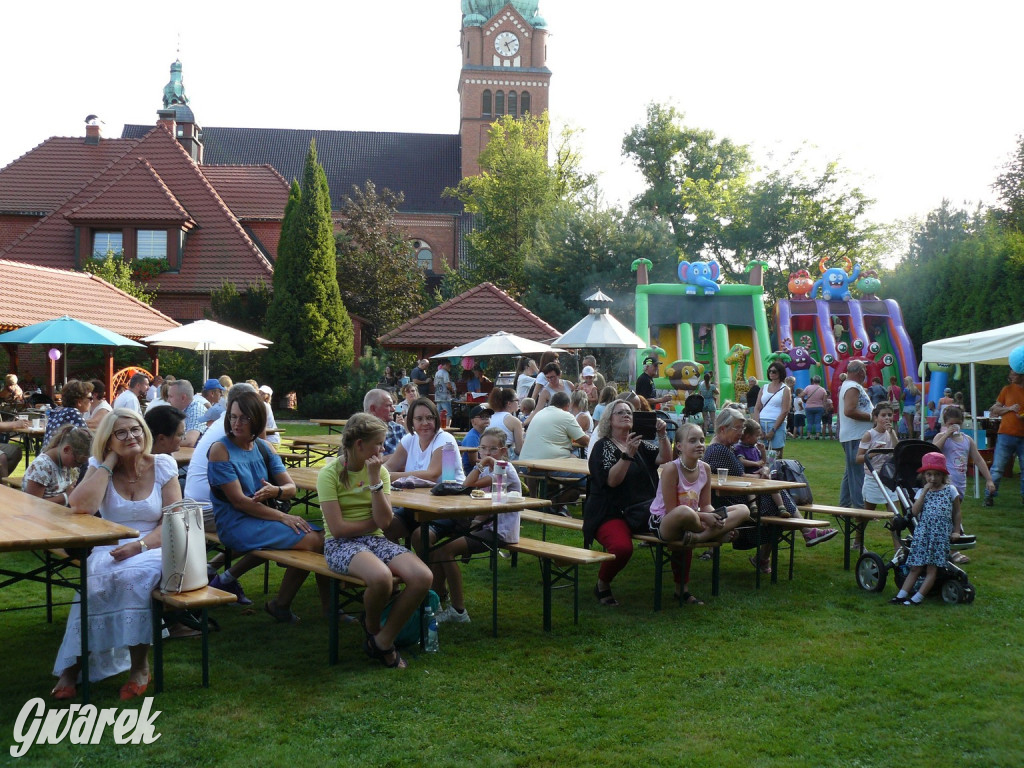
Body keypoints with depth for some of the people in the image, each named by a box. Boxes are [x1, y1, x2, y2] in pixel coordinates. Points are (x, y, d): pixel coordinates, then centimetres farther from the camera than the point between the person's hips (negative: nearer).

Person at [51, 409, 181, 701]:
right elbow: (81, 506, -16)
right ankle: (73, 665, -20)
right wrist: (110, 461, -9)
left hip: (152, 549, -1)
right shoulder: (100, 467, 5)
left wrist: (139, 545, -20)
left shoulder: (163, 466, 2)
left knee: (135, 576, -36)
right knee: (97, 579, -34)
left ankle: (139, 666, -20)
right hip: (108, 550, 1)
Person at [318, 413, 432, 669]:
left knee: (423, 577, -22)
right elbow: (337, 528, -14)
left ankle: (383, 641, -4)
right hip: (341, 544, -5)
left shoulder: (381, 471, 6)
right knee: (381, 576, -37)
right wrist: (376, 522, -3)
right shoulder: (330, 473, -8)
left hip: (376, 541, 5)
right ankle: (372, 627, -2)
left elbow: (384, 520, -6)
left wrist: (375, 479, -12)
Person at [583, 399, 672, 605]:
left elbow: (665, 459, 1)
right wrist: (628, 454, -26)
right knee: (622, 547, -35)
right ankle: (602, 586, -6)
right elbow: (612, 480, -16)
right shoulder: (603, 446, -1)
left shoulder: (640, 444, 17)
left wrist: (662, 435, -14)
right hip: (609, 514, -6)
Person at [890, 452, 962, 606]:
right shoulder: (921, 492, 10)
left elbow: (956, 512, 12)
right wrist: (925, 491, -6)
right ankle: (901, 595, 2)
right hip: (922, 533, 2)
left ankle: (917, 598, -3)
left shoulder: (950, 490, 6)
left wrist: (956, 531, 6)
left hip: (941, 535, -2)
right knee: (915, 567, 2)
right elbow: (915, 511, -5)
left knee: (932, 569, -5)